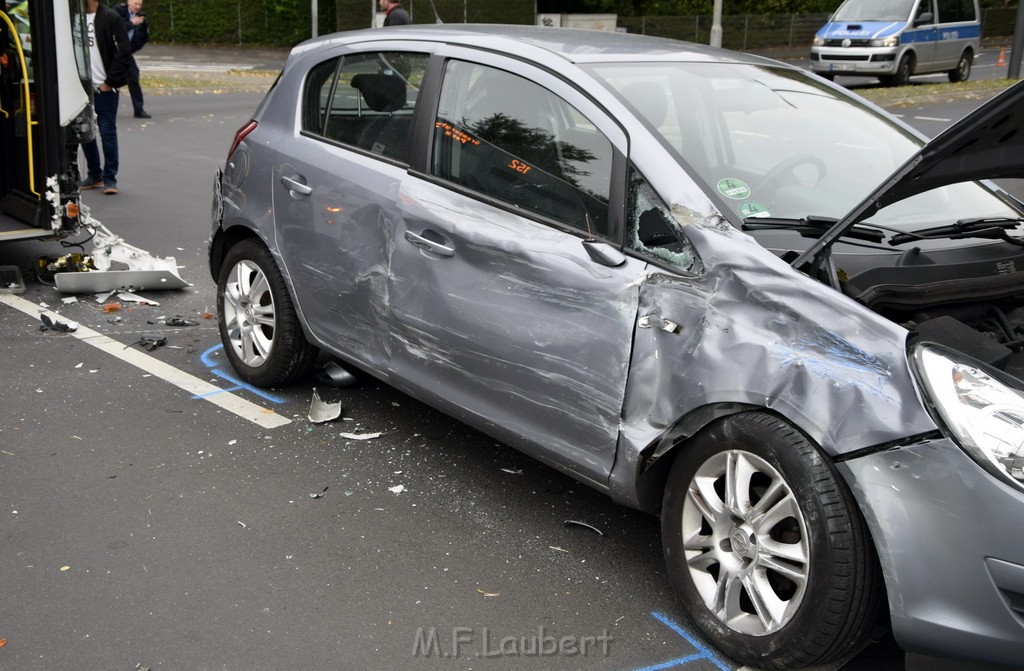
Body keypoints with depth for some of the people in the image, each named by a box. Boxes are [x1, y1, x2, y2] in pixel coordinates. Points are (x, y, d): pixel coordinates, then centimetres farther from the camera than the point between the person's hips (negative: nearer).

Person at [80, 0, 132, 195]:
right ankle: (94, 175, 22)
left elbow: (124, 51, -10)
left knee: (108, 133, -1)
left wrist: (110, 82, -12)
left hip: (105, 88, -5)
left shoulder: (110, 18, -5)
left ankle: (109, 178, 7)